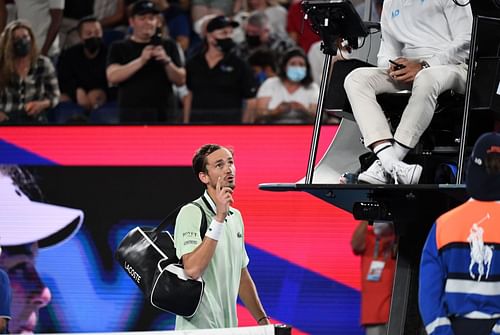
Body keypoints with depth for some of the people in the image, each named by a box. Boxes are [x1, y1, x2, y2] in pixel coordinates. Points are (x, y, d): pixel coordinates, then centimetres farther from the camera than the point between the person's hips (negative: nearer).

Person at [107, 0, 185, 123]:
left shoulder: (168, 46, 13)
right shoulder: (119, 48, 7)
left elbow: (180, 80, 8)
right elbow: (113, 76, -9)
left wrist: (167, 62, -13)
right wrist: (141, 61, -19)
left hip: (164, 115, 2)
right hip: (133, 115, -2)